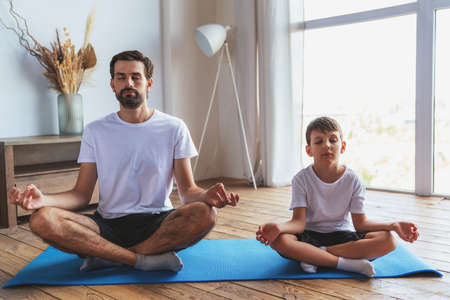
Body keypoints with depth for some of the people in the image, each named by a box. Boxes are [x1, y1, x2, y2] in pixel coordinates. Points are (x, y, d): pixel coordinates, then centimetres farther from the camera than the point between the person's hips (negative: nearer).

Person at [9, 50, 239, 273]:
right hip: (108, 225, 1)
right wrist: (43, 199, -19)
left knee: (204, 214, -33)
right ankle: (146, 259, -23)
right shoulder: (95, 131, 6)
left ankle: (107, 257, -19)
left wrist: (207, 196, -26)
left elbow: (187, 190, -1)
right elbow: (82, 194, 2)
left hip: (158, 223, 0)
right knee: (42, 219, -25)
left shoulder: (174, 128, 2)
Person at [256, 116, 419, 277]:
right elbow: (299, 222, -16)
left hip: (343, 235, 2)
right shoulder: (302, 179, -9)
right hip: (310, 235, -1)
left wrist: (393, 226, -23)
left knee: (388, 240, -25)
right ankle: (349, 263, -30)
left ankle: (315, 256, -24)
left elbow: (360, 222, -6)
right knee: (279, 240, -33)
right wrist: (278, 227, -39)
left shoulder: (352, 180, -5)